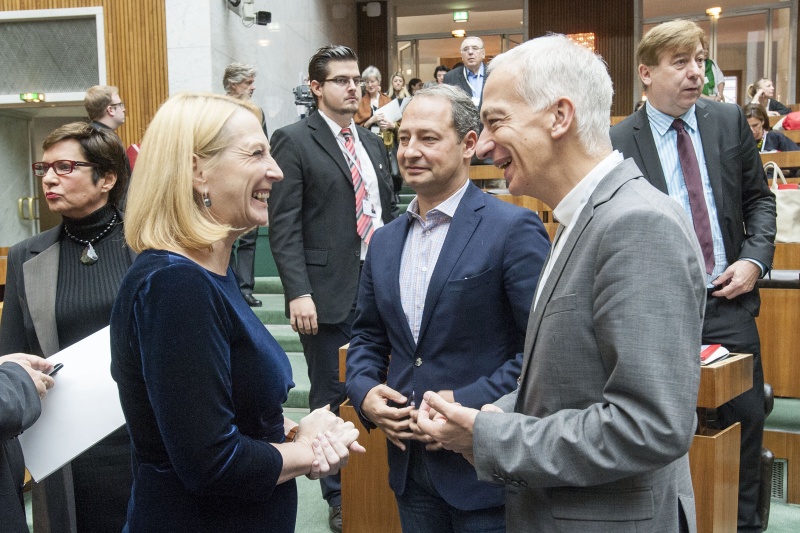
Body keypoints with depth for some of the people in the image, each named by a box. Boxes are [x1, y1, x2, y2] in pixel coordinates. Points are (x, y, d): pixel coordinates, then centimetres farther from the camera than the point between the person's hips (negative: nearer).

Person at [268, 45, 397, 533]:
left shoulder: (372, 142, 14)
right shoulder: (294, 141, -5)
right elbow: (284, 225, -10)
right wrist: (298, 292, -18)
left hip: (381, 286, 5)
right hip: (329, 291, -5)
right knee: (333, 397, 5)